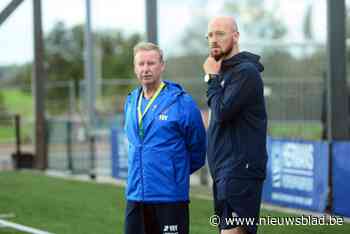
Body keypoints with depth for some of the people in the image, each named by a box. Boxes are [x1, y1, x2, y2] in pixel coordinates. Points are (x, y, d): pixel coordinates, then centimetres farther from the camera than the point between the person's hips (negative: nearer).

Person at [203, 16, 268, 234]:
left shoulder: (245, 71, -11)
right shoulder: (225, 72, 18)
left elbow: (222, 112, -17)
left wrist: (213, 78, -8)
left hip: (240, 171, -10)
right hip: (224, 171, 10)